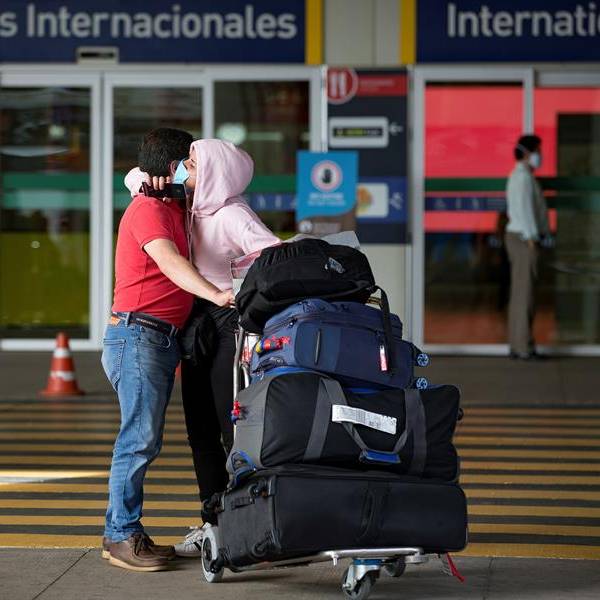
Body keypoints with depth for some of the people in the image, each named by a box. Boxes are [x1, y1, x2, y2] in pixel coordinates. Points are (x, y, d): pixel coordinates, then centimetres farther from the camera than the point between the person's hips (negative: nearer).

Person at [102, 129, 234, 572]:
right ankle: (121, 535, -9)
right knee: (140, 438, -12)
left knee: (145, 441, 8)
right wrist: (215, 295, -38)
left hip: (164, 339, 10)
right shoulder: (148, 209, -10)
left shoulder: (172, 210, 21)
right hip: (138, 332, -10)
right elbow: (169, 262, -25)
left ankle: (126, 533, 10)